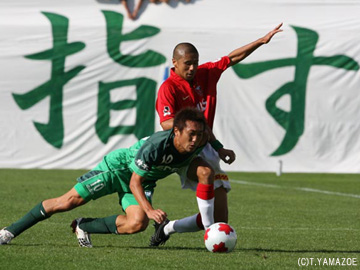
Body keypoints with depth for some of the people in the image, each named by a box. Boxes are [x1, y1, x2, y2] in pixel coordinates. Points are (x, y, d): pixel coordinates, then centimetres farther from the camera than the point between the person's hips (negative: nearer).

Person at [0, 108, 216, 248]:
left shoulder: (196, 144, -19)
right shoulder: (156, 145, -36)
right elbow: (135, 182, -28)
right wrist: (149, 210, -38)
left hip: (145, 181, 5)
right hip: (118, 167, -5)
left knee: (137, 223, -24)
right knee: (68, 202, -11)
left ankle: (84, 227, 0)